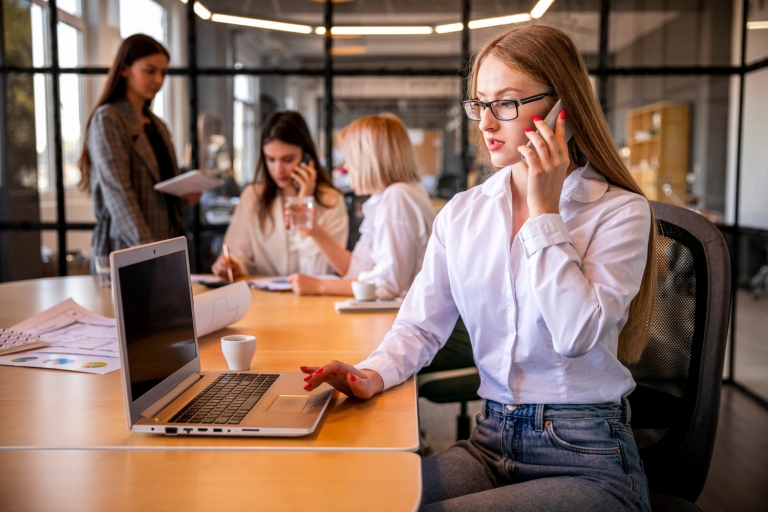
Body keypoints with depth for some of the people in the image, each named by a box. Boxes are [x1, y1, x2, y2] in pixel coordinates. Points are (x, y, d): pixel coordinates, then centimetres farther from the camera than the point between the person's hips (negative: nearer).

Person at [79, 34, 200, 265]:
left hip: (167, 245, 7)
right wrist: (146, 247, -28)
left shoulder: (157, 125, 16)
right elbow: (117, 191, -18)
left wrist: (185, 195, 1)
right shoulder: (107, 120, -7)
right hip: (126, 251, -7)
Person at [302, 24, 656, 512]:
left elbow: (577, 336, -21)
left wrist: (544, 210, -16)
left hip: (586, 458, -4)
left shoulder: (620, 211, -8)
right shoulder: (462, 213, 6)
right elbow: (421, 325, 5)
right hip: (490, 440, 5)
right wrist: (374, 373, -15)